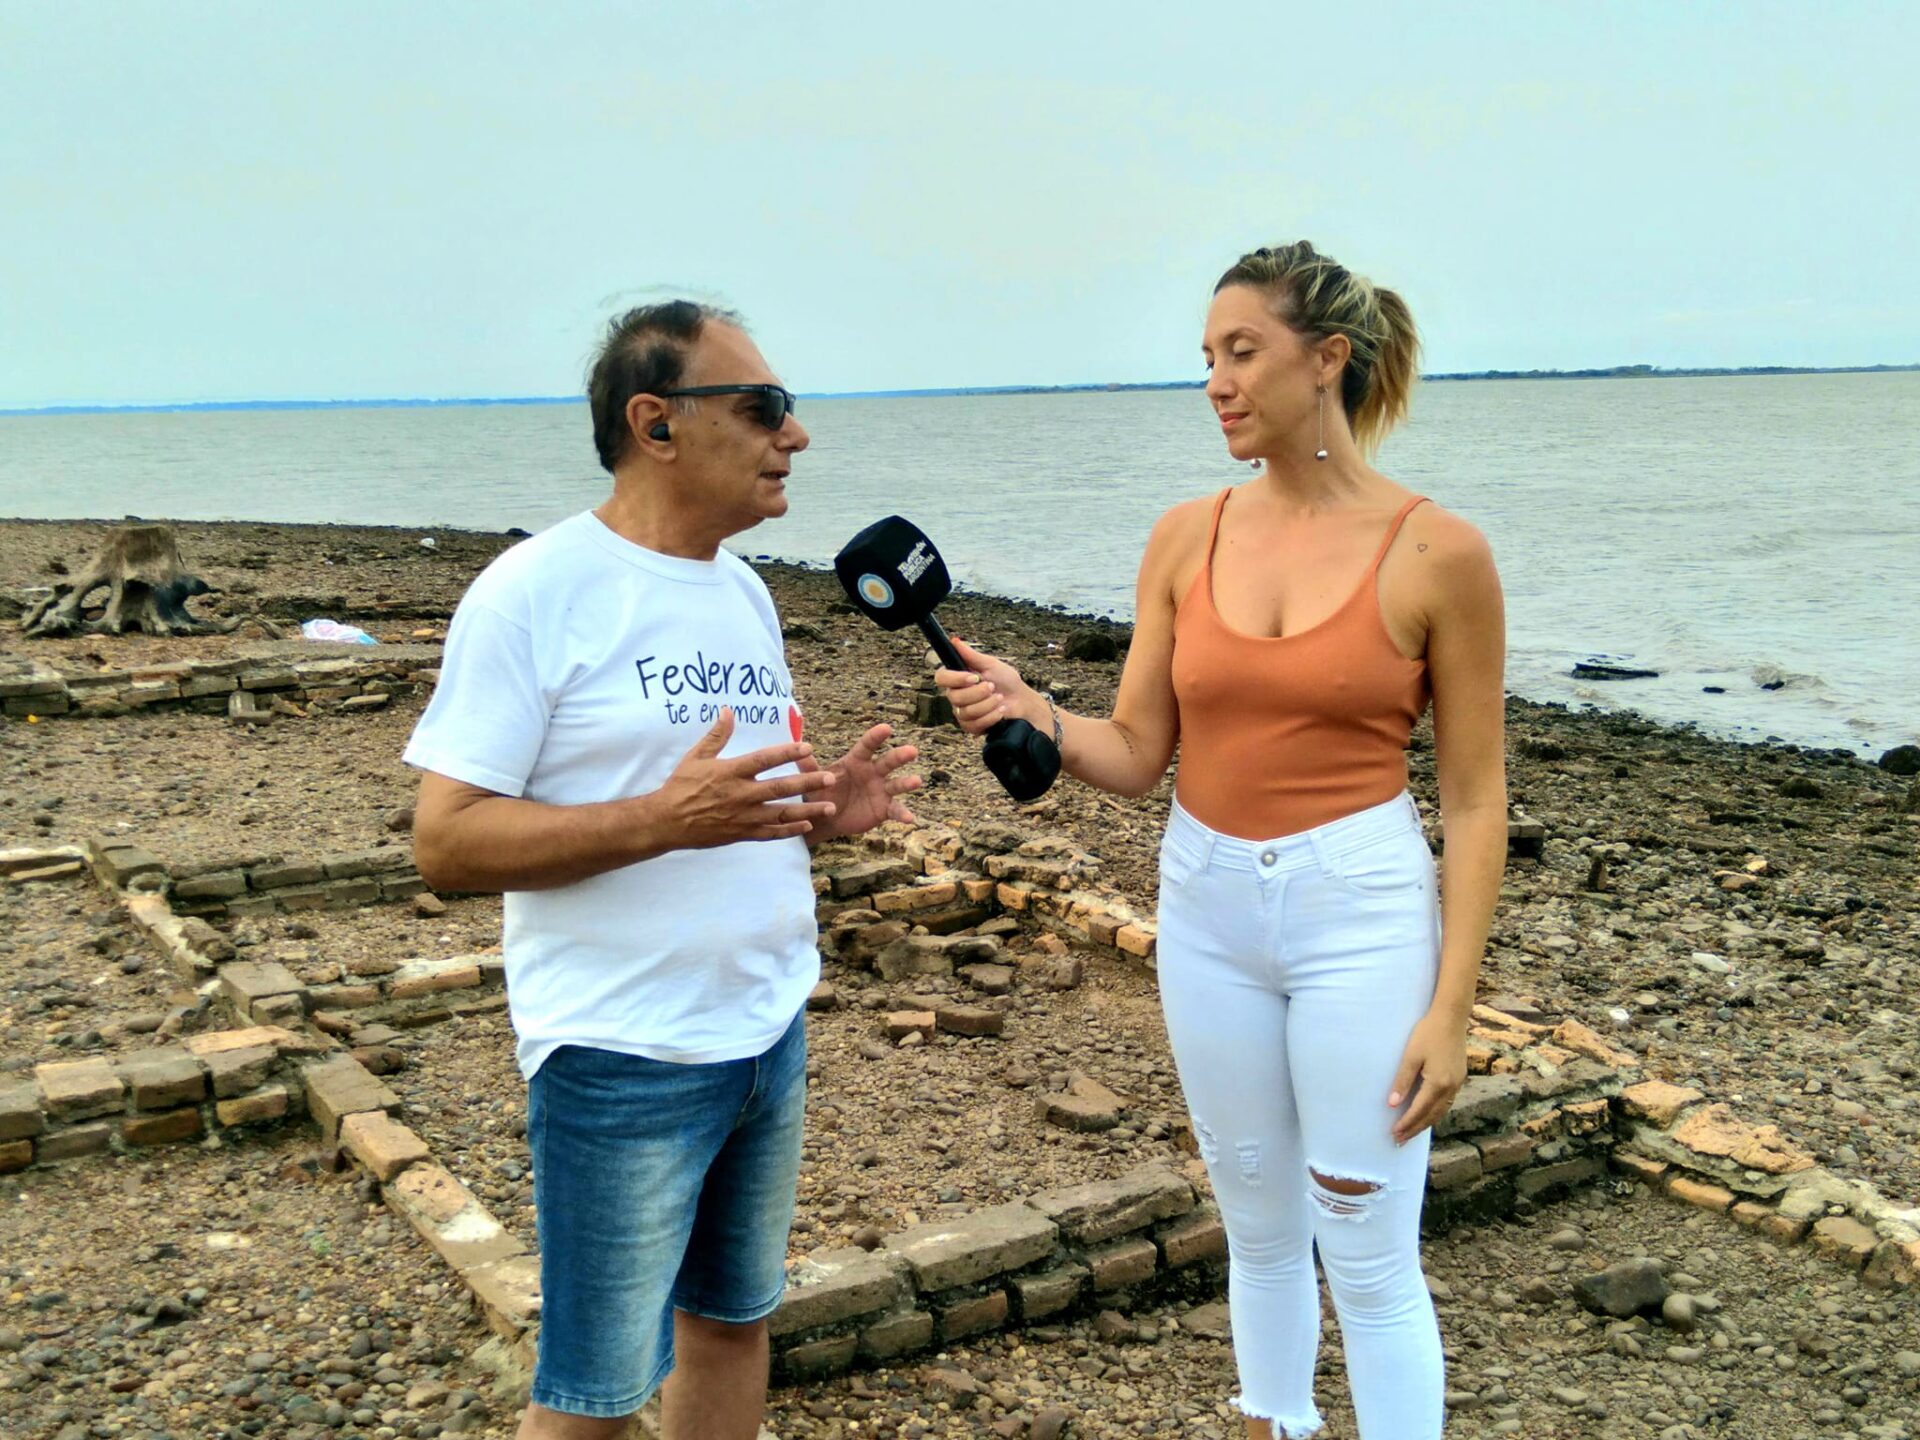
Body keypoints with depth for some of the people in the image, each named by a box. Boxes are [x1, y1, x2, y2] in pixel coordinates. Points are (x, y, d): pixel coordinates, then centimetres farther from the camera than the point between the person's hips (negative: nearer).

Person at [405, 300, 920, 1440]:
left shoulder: (746, 593, 10)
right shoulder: (535, 591, -13)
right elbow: (448, 844, -16)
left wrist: (824, 812, -3)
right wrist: (663, 819, -28)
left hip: (772, 1030, 7)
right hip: (625, 1057, -7)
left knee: (734, 1321, 18)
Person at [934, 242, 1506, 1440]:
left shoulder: (1438, 552, -10)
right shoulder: (1185, 539, 1)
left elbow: (1475, 797, -7)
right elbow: (1137, 756, 2)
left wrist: (1451, 1004, -11)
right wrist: (1033, 714, -18)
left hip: (1363, 912, -4)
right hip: (1205, 907, 4)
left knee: (1370, 1255, 4)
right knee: (1259, 1226, 19)